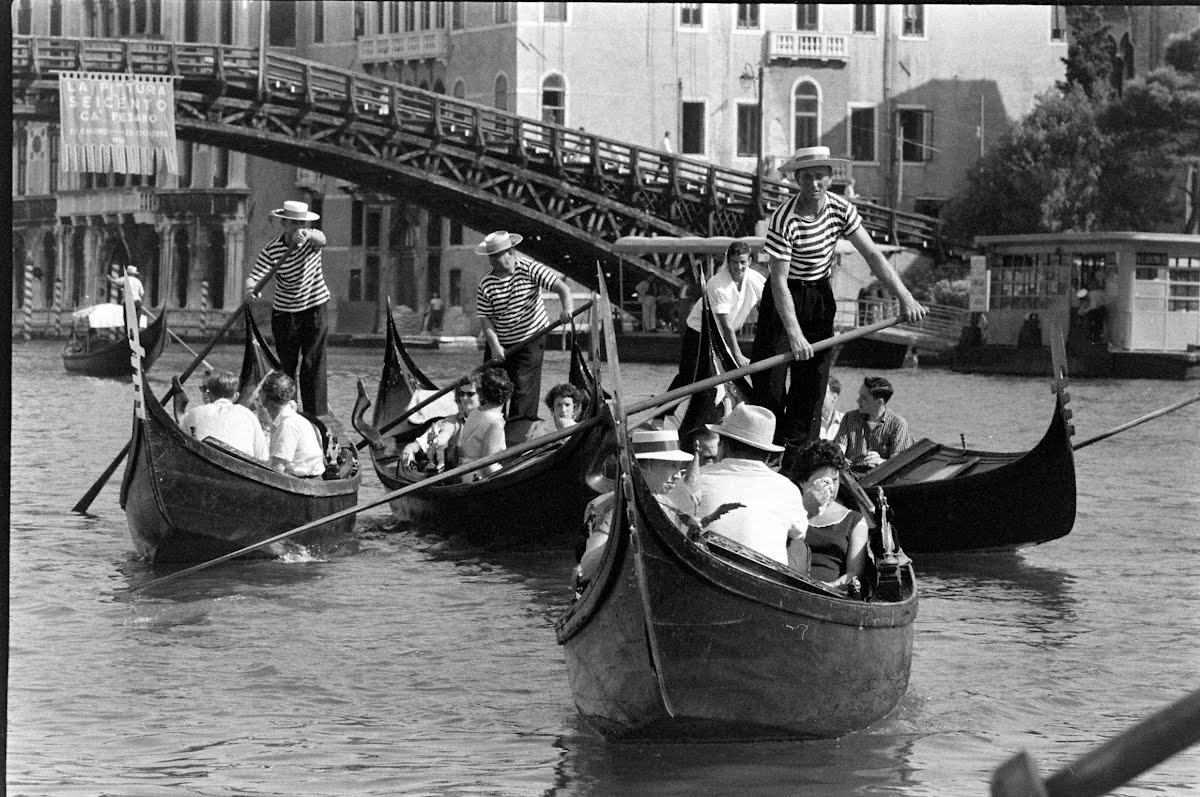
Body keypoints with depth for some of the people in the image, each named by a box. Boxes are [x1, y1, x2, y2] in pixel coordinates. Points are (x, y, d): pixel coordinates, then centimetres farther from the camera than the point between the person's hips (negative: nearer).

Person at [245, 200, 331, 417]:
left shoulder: (311, 240, -8)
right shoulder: (271, 249, -10)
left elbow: (321, 240, -33)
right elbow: (255, 275, -20)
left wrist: (307, 235, -57)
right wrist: (250, 287, -44)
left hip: (315, 309, 0)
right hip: (285, 313, 1)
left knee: (313, 365, -5)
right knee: (286, 365, 6)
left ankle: (317, 414, -5)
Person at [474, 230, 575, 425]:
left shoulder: (530, 269, -12)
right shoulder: (486, 284, -6)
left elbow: (560, 286, -17)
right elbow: (486, 319, -6)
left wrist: (568, 308, -37)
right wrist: (494, 345, -19)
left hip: (531, 339, -3)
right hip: (499, 343, 3)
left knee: (523, 387, -9)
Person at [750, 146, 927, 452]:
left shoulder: (841, 209, -9)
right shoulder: (784, 220, -25)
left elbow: (872, 255, -7)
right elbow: (779, 281, -26)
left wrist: (904, 297, -17)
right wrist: (794, 334, -33)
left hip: (820, 296, 5)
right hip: (785, 297, -5)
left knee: (813, 378, 2)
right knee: (771, 383, -10)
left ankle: (798, 452, 7)